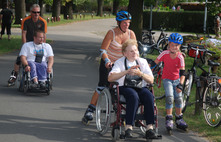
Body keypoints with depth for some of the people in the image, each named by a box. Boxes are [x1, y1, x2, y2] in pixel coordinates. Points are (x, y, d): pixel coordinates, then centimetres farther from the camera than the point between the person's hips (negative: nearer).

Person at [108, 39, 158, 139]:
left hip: (140, 87, 3)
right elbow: (110, 78, -13)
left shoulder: (143, 62, 12)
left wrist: (140, 74, -17)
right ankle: (128, 128, -38)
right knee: (134, 96, -37)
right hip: (124, 88, -3)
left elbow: (151, 80, 3)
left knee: (149, 96, -31)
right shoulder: (120, 62, 4)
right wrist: (127, 71, -24)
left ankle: (150, 128, -33)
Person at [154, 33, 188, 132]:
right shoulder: (165, 54, -14)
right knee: (170, 97, -19)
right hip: (167, 79, -1)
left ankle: (179, 119, 14)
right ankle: (169, 119, -11)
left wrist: (180, 84, -29)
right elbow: (155, 63, -5)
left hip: (176, 80, 2)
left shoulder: (180, 57, -15)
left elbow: (182, 73, -18)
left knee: (178, 98, -3)